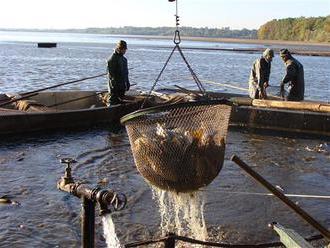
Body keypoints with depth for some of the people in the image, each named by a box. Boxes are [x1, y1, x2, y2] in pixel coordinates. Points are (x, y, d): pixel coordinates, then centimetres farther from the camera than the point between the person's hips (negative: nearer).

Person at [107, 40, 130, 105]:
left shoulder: (124, 59, 14)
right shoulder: (112, 59, -14)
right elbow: (111, 75, -17)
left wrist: (127, 83, 21)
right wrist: (114, 87, -19)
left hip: (122, 87, 9)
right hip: (115, 87, -9)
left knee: (120, 103, 14)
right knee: (114, 103, -6)